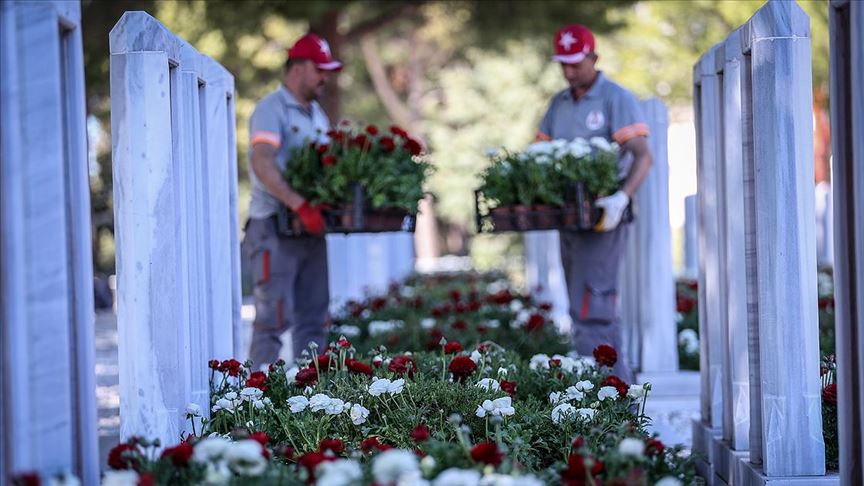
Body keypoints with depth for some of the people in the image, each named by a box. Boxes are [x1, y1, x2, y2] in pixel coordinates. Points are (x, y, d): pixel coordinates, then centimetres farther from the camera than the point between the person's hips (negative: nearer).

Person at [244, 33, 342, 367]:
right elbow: (262, 164, -25)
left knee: (313, 316, 8)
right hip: (275, 228, -8)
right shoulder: (271, 110, -10)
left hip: (310, 228, 8)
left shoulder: (317, 114, 18)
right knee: (275, 316, -9)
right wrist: (300, 205, -34)